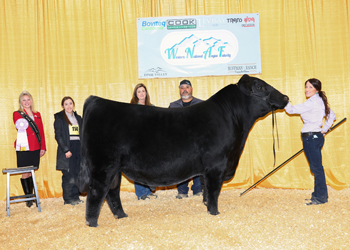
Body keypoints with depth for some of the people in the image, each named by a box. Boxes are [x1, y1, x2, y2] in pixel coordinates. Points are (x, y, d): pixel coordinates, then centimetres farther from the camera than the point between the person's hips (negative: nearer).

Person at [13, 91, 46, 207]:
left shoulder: (37, 115, 16)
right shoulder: (17, 114, 4)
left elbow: (41, 131, 14)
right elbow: (19, 127, -8)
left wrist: (43, 147, 10)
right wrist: (21, 126, -27)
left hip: (36, 149, 4)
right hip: (23, 149, -4)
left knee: (32, 173, 7)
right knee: (25, 174, -4)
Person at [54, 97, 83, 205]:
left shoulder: (78, 118, 16)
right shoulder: (59, 118, 0)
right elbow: (58, 135, -6)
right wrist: (66, 150, -14)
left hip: (78, 147, 5)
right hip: (66, 148, -5)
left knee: (78, 173, 4)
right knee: (68, 174, -5)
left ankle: (76, 196, 13)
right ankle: (68, 198, 4)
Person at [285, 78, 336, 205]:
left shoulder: (313, 102, -14)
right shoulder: (320, 101, 15)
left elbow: (292, 110, -14)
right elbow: (331, 116, 25)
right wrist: (324, 130, 20)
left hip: (311, 137, -10)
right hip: (316, 136, 10)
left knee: (317, 168, -3)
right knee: (316, 168, 14)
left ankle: (320, 197, 3)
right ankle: (319, 194, 21)